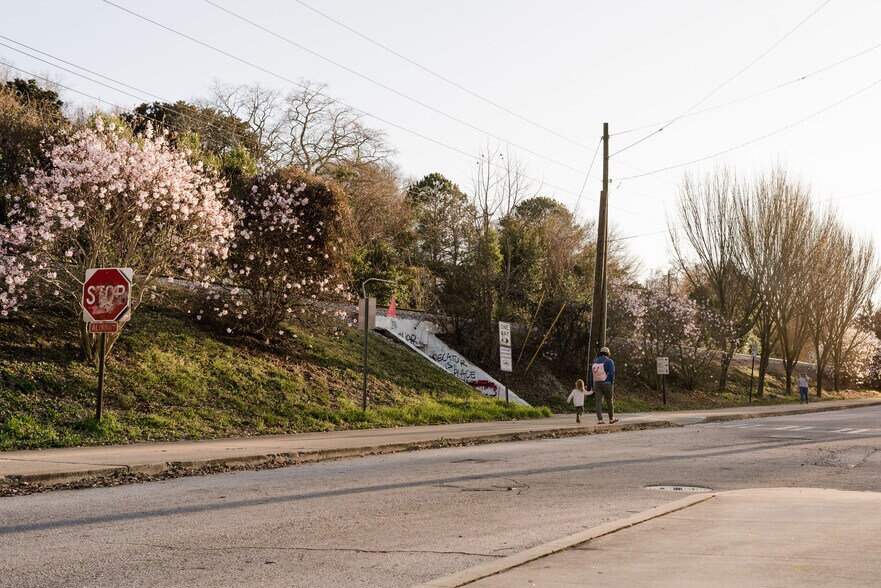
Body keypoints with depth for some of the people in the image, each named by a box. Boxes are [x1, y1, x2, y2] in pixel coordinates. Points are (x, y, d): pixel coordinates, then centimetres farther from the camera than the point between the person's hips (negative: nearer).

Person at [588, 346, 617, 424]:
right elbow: (612, 373, -12)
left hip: (597, 384, 4)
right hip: (606, 384, -4)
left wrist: (592, 386, 14)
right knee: (609, 401, 7)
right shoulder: (609, 361, -4)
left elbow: (591, 374, 10)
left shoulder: (595, 362, 10)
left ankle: (599, 420, -7)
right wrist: (612, 383, 0)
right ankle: (611, 418, 17)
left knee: (598, 402, 0)